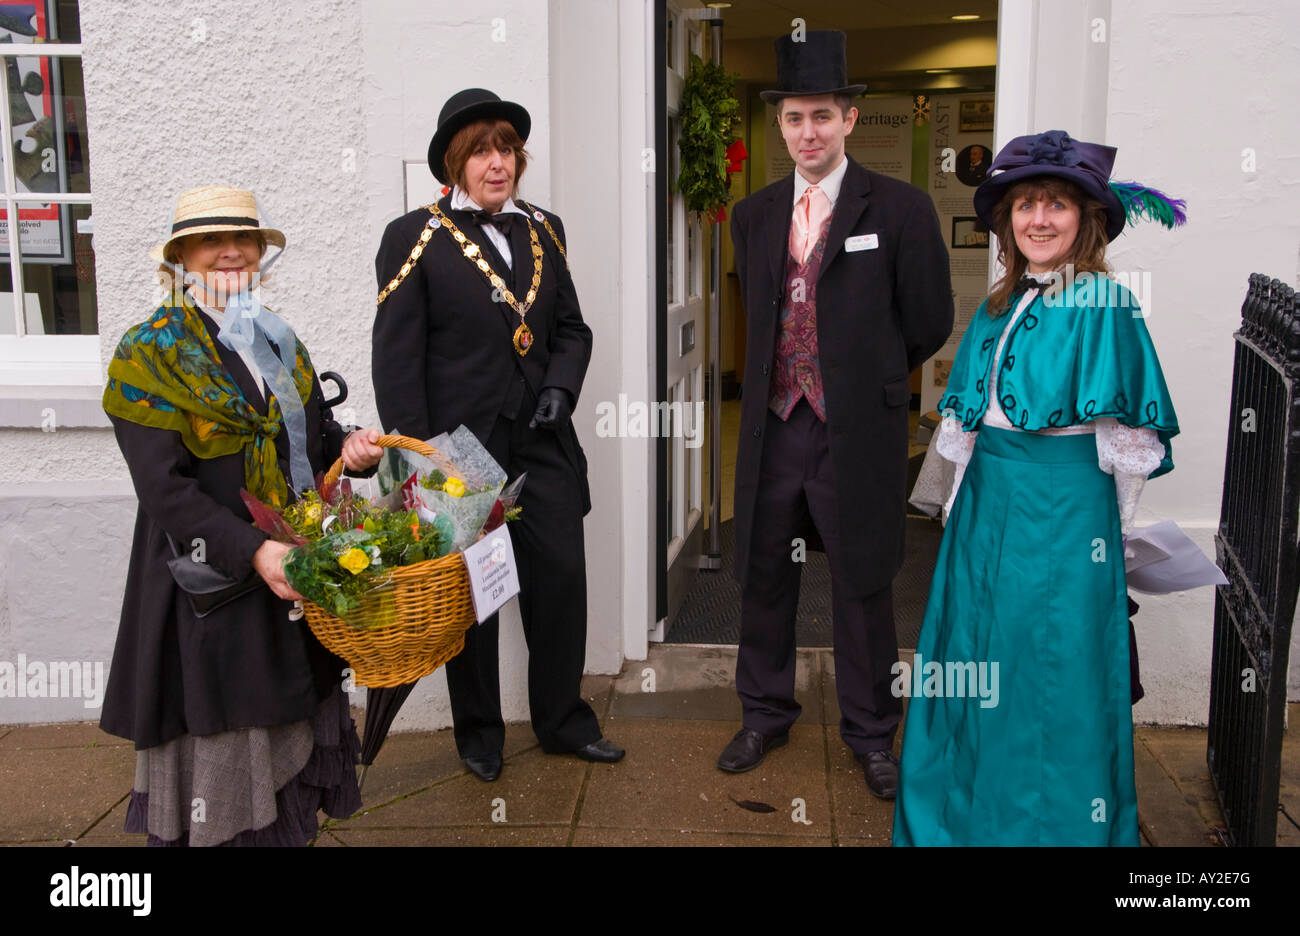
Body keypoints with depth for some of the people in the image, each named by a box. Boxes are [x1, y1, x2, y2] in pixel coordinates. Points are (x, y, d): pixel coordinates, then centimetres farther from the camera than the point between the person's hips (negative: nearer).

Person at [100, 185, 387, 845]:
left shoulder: (279, 343, 14)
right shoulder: (148, 354, -6)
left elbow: (316, 439, 19)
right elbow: (164, 488, -15)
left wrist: (351, 450, -6)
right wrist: (253, 552, -26)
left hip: (296, 576, 6)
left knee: (292, 737, 10)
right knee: (219, 748, 0)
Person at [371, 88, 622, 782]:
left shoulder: (542, 229, 12)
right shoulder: (415, 237, -3)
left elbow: (571, 328, 19)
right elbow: (396, 358, -6)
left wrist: (560, 387, -1)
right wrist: (416, 456, -11)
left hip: (542, 440, 4)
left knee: (562, 576, 5)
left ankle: (563, 720, 24)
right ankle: (479, 732, 26)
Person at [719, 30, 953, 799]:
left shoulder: (901, 209, -5)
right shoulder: (753, 216, 9)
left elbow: (930, 324, 1)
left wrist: (869, 378, 10)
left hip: (858, 433, -4)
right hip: (773, 427, 4)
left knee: (864, 588, 7)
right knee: (763, 578, 13)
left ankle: (871, 732, 25)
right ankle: (766, 714, 32)